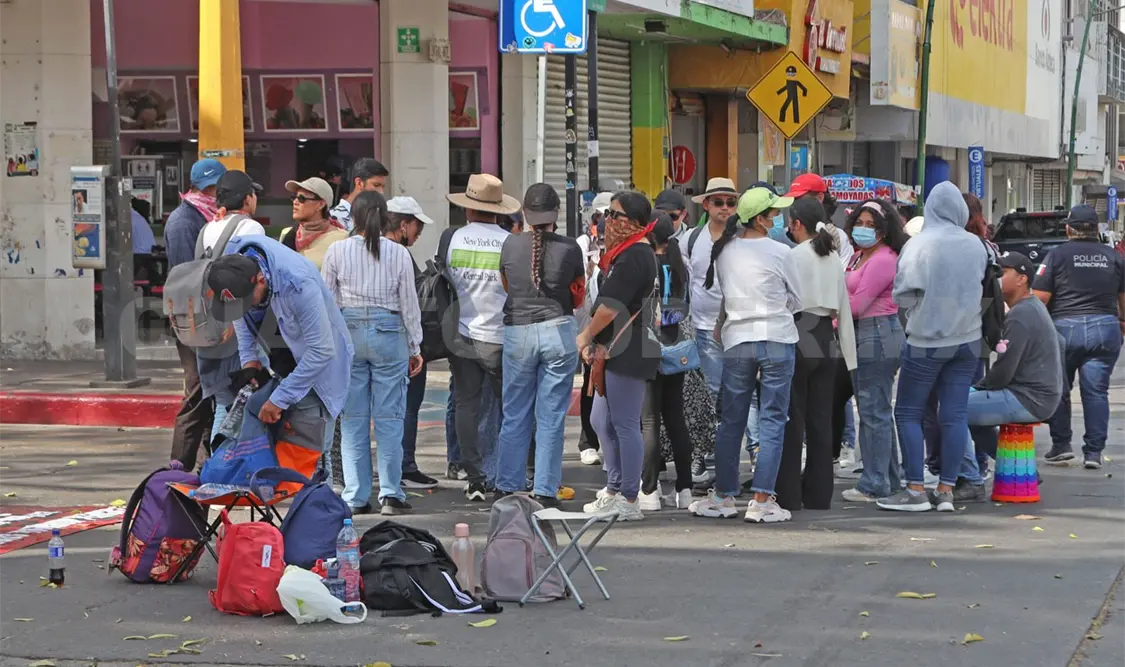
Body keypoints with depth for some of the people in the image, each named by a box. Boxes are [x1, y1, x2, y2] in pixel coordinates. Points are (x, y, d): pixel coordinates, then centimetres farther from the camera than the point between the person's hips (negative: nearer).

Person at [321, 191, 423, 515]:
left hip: (348, 332, 1)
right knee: (389, 417, 4)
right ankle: (390, 494, 2)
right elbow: (409, 303, 2)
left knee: (353, 419, 6)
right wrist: (415, 346, 11)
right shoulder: (399, 253, -3)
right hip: (389, 332, -1)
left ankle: (356, 497, 5)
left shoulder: (337, 251, -1)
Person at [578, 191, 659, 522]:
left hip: (628, 354, -11)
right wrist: (592, 338, 13)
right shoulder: (633, 252, 17)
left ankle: (629, 502, 1)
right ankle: (614, 489, 24)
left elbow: (611, 307, -20)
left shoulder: (633, 258, -17)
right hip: (618, 353, 11)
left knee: (625, 426, -5)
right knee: (601, 420, 16)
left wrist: (586, 336, -4)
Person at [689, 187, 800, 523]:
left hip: (737, 341, 4)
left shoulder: (724, 250, 4)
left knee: (731, 421, 11)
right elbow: (796, 301, 3)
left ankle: (723, 496, 16)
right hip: (777, 341, -4)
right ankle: (762, 501, -2)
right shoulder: (778, 252, -7)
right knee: (772, 420, 1)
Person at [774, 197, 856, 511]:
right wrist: (849, 353, 17)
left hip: (799, 338, -6)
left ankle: (789, 495, -1)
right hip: (826, 340, 6)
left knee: (792, 420, -1)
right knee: (821, 420, 9)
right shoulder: (834, 258, 10)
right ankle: (819, 494, 12)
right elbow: (844, 308, 12)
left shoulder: (794, 255, -9)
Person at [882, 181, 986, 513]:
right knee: (954, 415, 6)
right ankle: (946, 490, 7)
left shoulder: (919, 245, -14)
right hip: (967, 338, 4)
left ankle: (916, 491, 1)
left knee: (908, 413, 5)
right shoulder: (976, 245, -1)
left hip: (926, 340, -4)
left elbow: (903, 297, -10)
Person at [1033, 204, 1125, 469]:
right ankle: (1093, 452, 2)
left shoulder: (1057, 255, -3)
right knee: (1096, 391, 4)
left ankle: (1061, 444, 12)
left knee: (1059, 390, 12)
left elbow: (1039, 298, -8)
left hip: (1065, 327, -2)